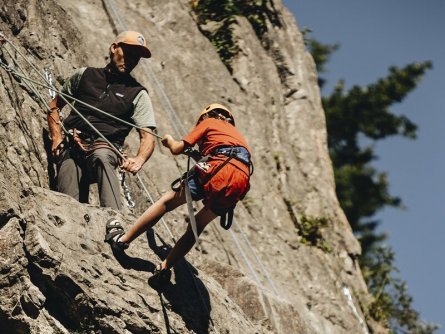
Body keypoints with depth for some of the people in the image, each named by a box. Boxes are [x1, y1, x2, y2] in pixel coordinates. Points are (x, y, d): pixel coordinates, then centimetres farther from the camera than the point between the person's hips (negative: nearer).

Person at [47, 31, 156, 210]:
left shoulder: (138, 94, 12)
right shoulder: (84, 75, 18)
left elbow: (147, 136, 2)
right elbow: (54, 105, 26)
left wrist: (139, 160, -21)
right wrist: (56, 137, 9)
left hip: (104, 148, -3)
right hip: (70, 147, 3)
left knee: (101, 158, -41)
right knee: (70, 204, -26)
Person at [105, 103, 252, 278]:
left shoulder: (208, 122, 21)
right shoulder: (237, 134, 39)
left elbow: (176, 149, 15)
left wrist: (170, 141, 38)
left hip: (219, 170, -5)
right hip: (241, 181, 6)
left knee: (167, 201, 7)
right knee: (197, 226, 18)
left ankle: (122, 239, 8)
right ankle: (164, 268, 15)